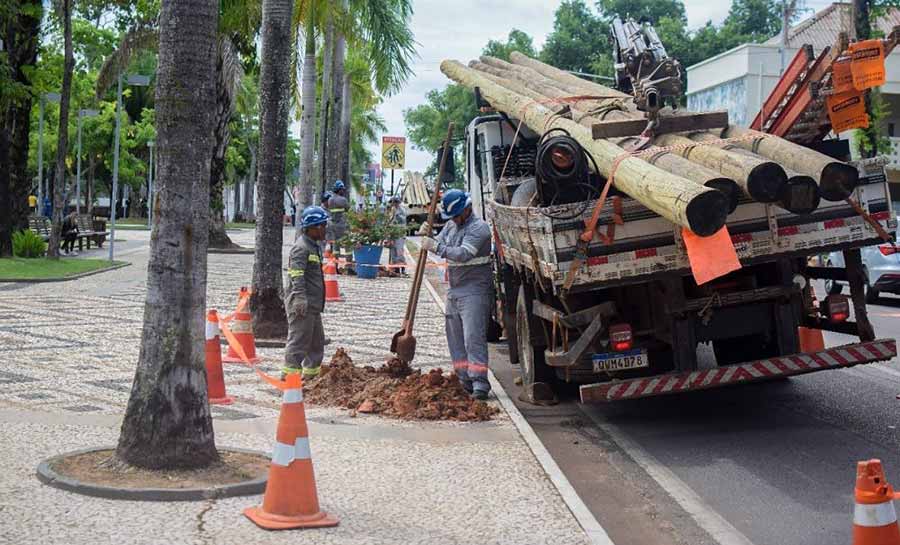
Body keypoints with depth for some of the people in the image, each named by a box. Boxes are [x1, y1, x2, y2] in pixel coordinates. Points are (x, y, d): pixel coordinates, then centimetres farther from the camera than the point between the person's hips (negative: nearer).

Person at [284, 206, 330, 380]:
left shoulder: (314, 246, 18)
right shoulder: (301, 248, -14)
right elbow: (297, 275, -25)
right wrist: (300, 298, -34)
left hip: (313, 305, 10)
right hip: (301, 305, -10)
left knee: (317, 341, 18)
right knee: (299, 341, -8)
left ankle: (311, 373, 28)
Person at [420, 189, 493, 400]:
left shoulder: (478, 228, -13)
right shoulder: (451, 226, 15)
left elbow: (463, 254, -24)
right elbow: (438, 245, 17)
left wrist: (436, 246, -23)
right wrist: (426, 236, -3)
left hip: (474, 290, -9)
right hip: (455, 290, 9)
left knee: (474, 336, -14)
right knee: (455, 336, 9)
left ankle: (480, 383, -15)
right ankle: (465, 380, 15)